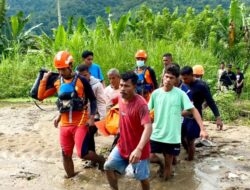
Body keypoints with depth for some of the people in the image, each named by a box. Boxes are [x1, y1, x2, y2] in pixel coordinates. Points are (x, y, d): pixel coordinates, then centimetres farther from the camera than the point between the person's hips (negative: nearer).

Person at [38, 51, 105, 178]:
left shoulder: (81, 80, -8)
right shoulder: (57, 82, 5)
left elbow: (92, 99, -2)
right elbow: (41, 96, 3)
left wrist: (92, 117, -12)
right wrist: (44, 79, -3)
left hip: (80, 123, -5)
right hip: (64, 124, 5)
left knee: (82, 153, -7)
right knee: (66, 155, 11)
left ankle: (101, 160, 22)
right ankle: (71, 177, 30)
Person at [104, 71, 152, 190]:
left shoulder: (141, 104, -28)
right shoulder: (120, 98, -3)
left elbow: (148, 127, -37)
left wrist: (139, 149, -48)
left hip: (138, 149, -7)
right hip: (122, 145, 7)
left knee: (142, 177, 10)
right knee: (109, 167, 11)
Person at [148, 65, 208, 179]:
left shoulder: (180, 94, -9)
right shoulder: (156, 93, -2)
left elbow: (193, 110, -10)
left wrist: (202, 129, -19)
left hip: (172, 136, -2)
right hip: (156, 134, 2)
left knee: (169, 162, 10)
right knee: (149, 157, -2)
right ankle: (160, 162, 31)